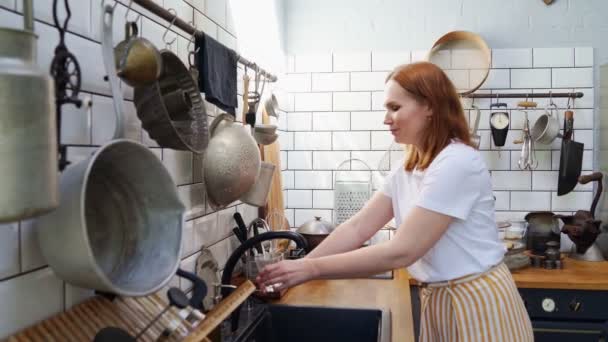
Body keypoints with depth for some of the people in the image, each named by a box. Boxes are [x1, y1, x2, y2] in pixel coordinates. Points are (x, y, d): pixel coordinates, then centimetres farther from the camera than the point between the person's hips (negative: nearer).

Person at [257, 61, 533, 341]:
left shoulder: (458, 163, -22)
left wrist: (312, 269, -24)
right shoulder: (408, 168, 5)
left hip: (476, 302, -7)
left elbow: (401, 252, -26)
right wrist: (297, 268, -10)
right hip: (438, 299, 7)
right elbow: (356, 228, 0)